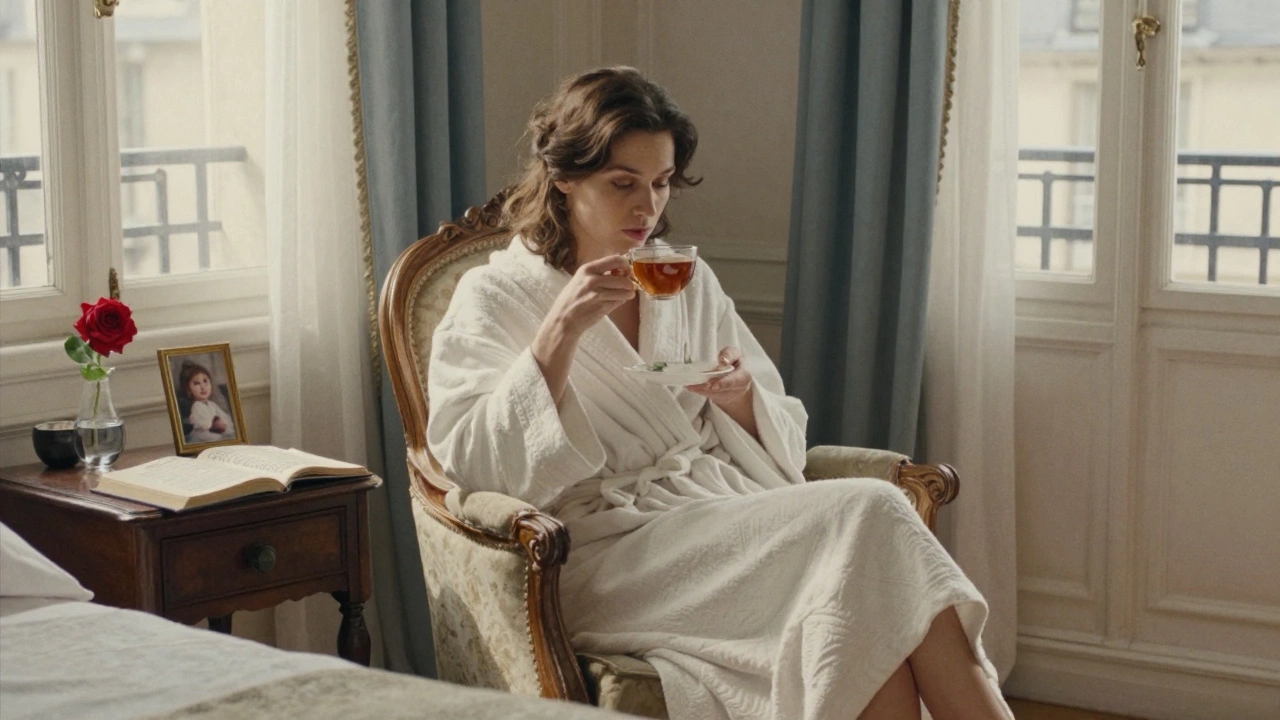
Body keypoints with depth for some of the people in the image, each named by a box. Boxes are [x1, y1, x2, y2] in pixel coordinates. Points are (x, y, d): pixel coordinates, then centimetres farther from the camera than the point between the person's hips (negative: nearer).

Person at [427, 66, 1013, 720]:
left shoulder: (689, 282, 20)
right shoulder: (494, 297, 5)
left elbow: (782, 437, 20)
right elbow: (476, 469, -9)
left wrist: (742, 397, -4)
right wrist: (559, 334, -16)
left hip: (724, 506, 5)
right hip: (609, 554, -5)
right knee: (864, 517, -28)